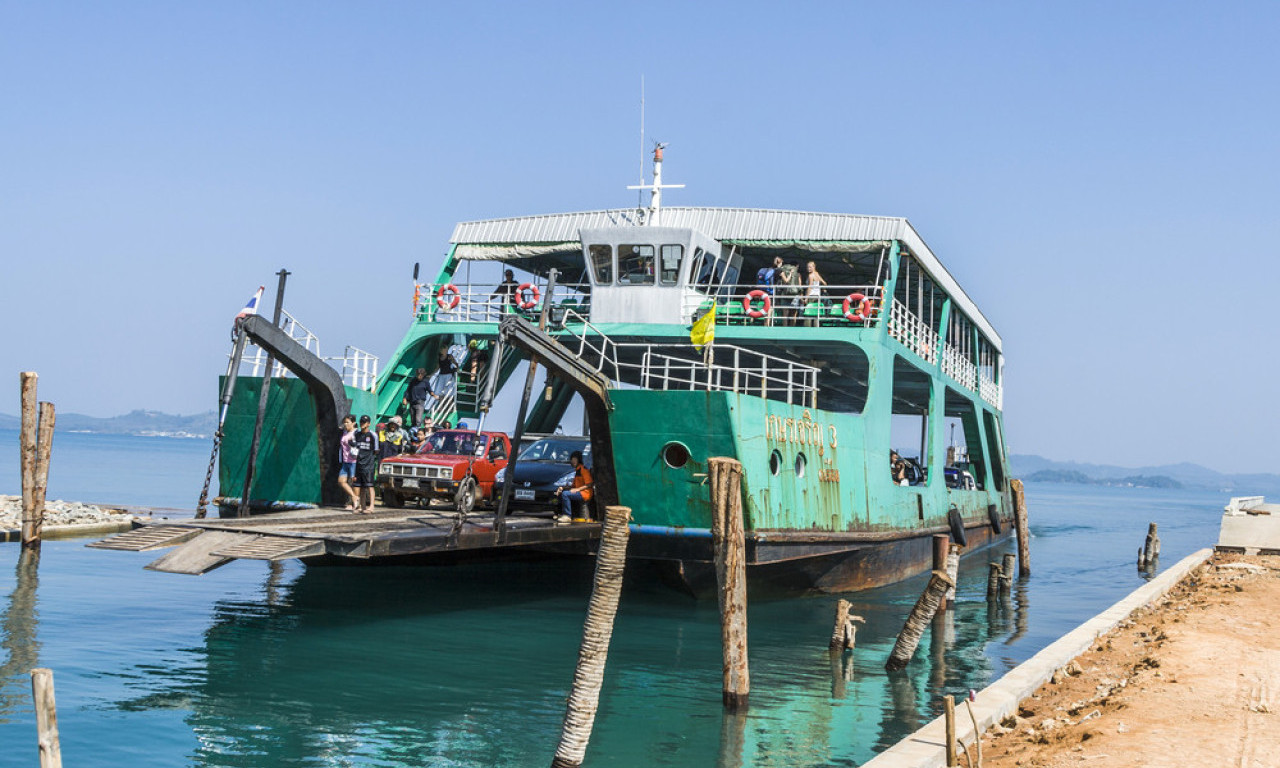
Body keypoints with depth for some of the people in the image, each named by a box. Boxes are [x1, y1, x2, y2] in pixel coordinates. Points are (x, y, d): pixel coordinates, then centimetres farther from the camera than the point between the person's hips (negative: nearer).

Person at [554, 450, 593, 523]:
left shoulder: (583, 469, -9)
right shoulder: (577, 470, 22)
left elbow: (589, 484, -17)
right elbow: (574, 485, 22)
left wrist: (577, 489, -22)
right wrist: (562, 488, 8)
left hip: (585, 493, -10)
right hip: (578, 492, 10)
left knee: (565, 494, -26)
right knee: (560, 492, 9)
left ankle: (567, 516, -23)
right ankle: (562, 514, 2)